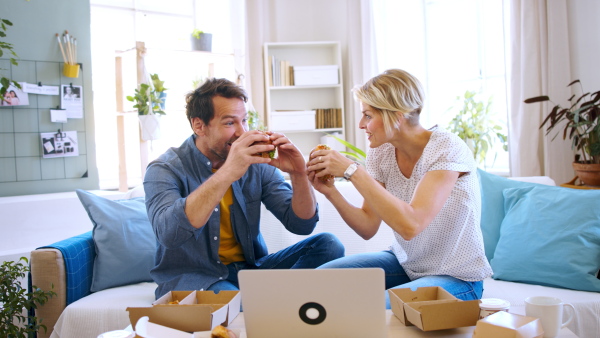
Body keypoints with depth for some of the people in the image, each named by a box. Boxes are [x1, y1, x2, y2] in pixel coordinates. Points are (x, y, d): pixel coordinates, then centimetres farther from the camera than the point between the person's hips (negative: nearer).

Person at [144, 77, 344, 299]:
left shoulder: (256, 164, 1)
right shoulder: (165, 170, -10)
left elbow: (301, 225, 0)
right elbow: (168, 234, -31)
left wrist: (298, 175, -19)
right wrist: (227, 173, -38)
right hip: (191, 277, -5)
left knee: (328, 245, -13)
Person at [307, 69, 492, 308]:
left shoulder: (446, 149, -23)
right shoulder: (381, 152, -3)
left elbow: (410, 225, -36)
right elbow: (368, 228, -4)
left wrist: (352, 170, -33)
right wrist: (330, 192, -19)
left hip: (456, 278, -6)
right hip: (404, 263, 6)